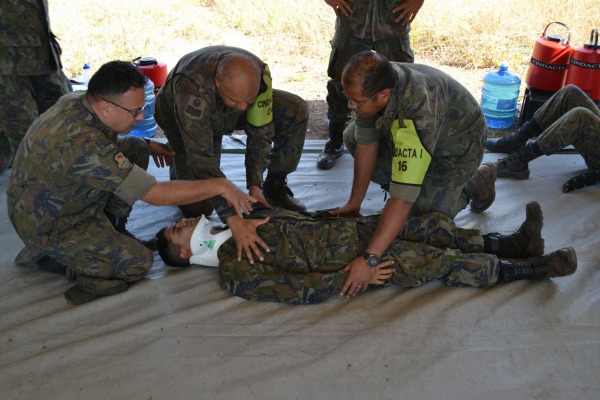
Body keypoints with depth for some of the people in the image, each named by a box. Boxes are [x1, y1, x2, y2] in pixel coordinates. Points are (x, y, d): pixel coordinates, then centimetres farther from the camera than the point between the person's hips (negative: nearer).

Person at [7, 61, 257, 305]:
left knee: (135, 149, 0)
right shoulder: (84, 147, -39)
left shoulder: (76, 100, -12)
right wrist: (220, 186, -28)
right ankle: (47, 256, 2)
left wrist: (146, 145, 4)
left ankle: (109, 230, 11)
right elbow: (156, 195, -34)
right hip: (48, 226, -8)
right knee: (139, 263, -10)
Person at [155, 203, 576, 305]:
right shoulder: (235, 272, -12)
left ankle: (512, 244, 10)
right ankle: (529, 268, 3)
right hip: (348, 258, -7)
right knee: (439, 261, -9)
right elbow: (299, 289, -19)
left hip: (347, 227, 8)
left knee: (431, 224, -2)